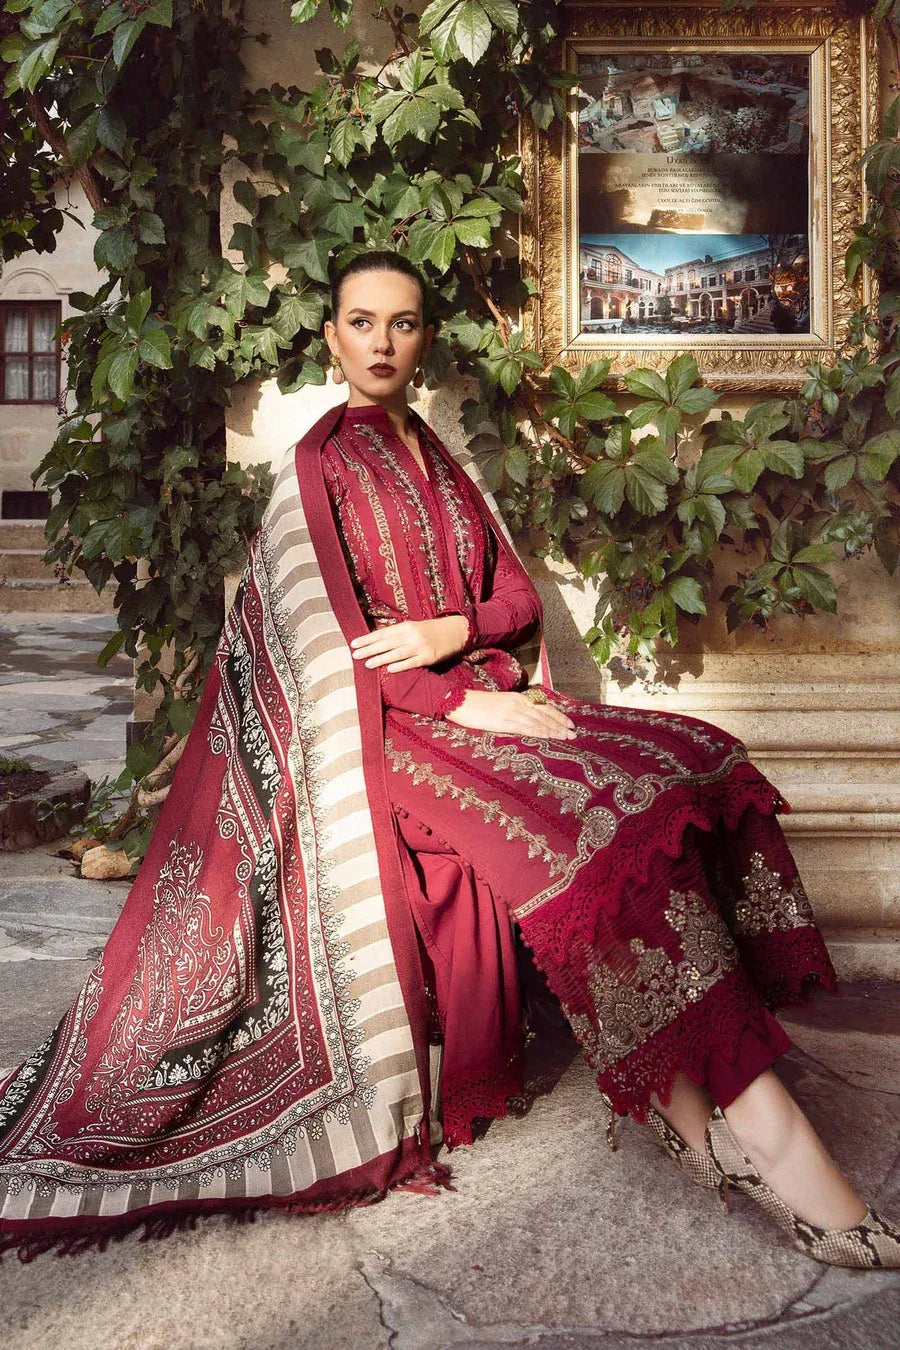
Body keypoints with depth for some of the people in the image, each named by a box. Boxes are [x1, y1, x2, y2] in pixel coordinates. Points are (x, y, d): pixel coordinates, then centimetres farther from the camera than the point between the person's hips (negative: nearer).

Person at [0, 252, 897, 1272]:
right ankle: (748, 1122, -26)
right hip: (384, 731, -6)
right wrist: (466, 703, -17)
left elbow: (518, 595, 14)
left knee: (688, 763, -17)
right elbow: (323, 636, -7)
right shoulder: (313, 466, 4)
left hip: (480, 701, 6)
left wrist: (452, 630, -10)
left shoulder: (447, 465, 22)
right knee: (596, 814, -31)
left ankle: (700, 1111, -22)